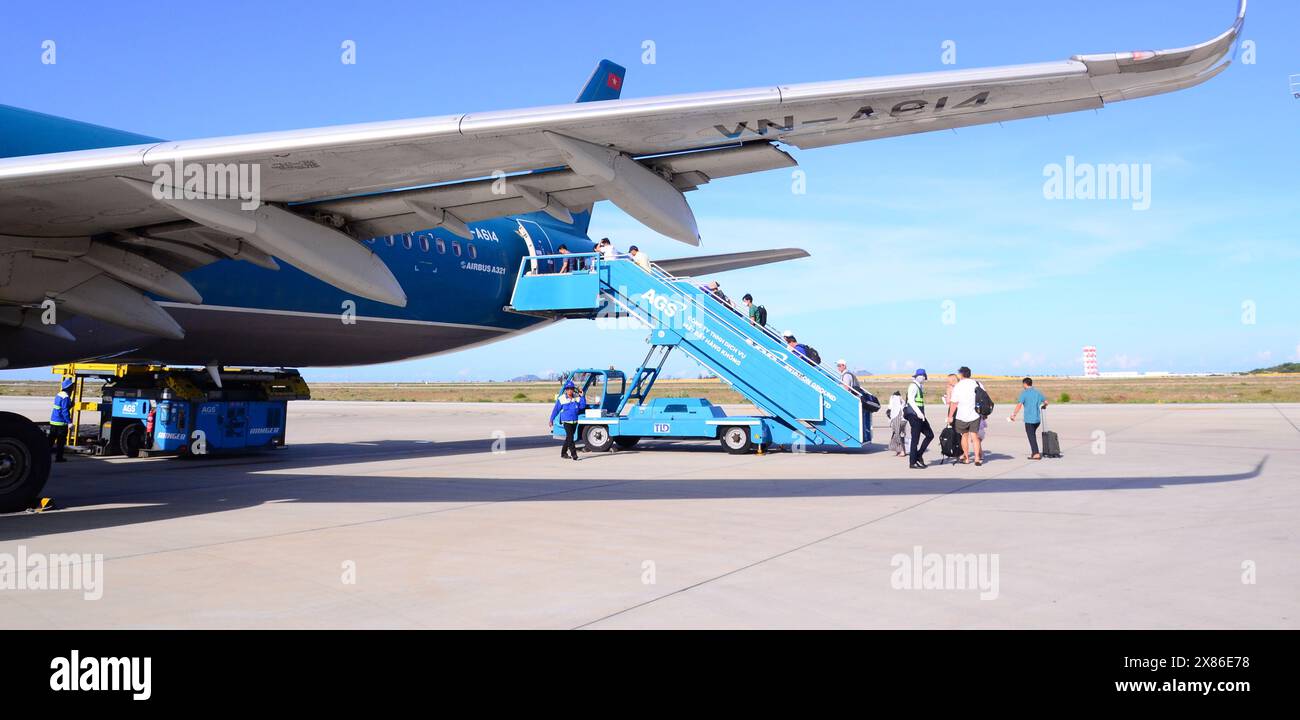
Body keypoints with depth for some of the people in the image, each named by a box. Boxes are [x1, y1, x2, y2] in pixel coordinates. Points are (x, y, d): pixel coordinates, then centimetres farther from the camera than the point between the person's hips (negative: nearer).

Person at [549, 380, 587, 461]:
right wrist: (551, 420, 3)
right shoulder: (561, 399, -6)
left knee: (568, 438, 14)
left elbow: (582, 406, -5)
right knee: (570, 437, -15)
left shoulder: (577, 398, 3)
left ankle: (563, 453, 26)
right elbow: (556, 410, 0)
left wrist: (582, 396, -13)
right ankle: (574, 454, -17)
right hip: (566, 421, -5)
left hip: (574, 421, 5)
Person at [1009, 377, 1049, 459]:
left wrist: (1013, 414, -12)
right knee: (1033, 434, 23)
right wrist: (1044, 406, 37)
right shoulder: (1038, 392, 9)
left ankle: (1036, 454, -5)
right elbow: (1046, 402, 14)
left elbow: (1019, 405, -16)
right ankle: (1034, 452, 24)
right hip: (1038, 418, 6)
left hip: (1029, 419, -6)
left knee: (1031, 436, -1)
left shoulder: (1024, 393, -7)